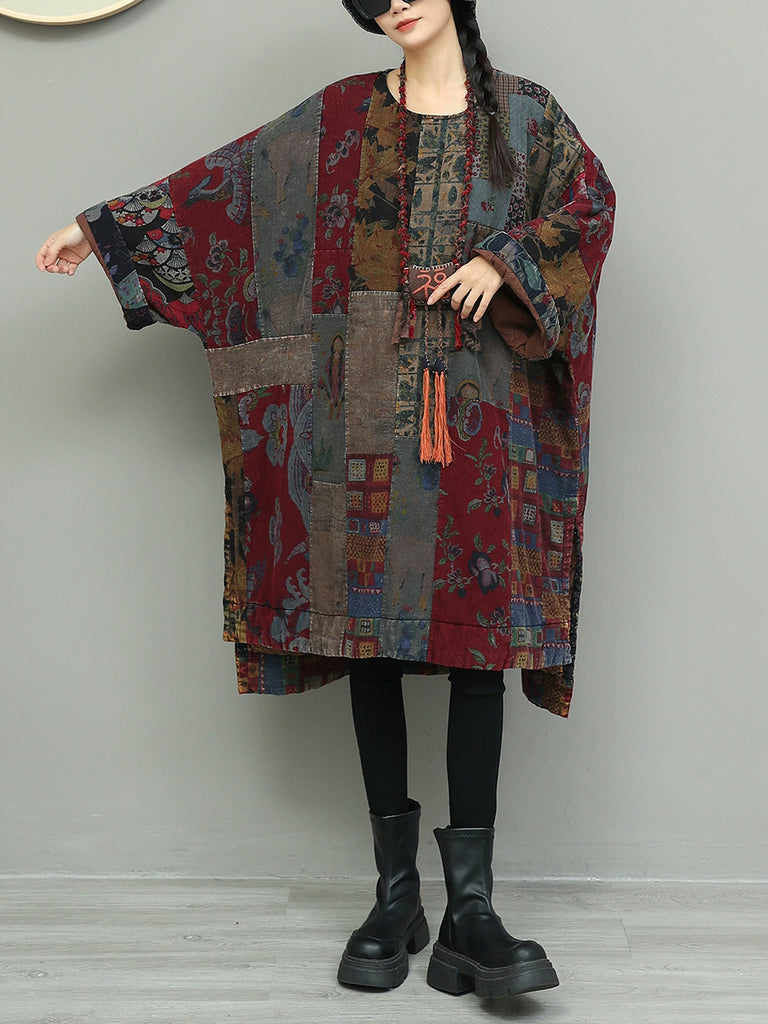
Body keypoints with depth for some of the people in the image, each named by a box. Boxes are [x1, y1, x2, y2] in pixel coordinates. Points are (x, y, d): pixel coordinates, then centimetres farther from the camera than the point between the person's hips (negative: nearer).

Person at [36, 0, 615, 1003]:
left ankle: (470, 909, -1)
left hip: (480, 412, -1)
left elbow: (590, 204, 11)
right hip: (368, 413, 1)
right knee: (372, 634, 0)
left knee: (477, 636, -6)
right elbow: (227, 180, 14)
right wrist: (104, 226, 14)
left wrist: (506, 261, -6)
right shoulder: (341, 117, 12)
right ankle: (396, 894, 11)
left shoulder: (521, 112, 11)